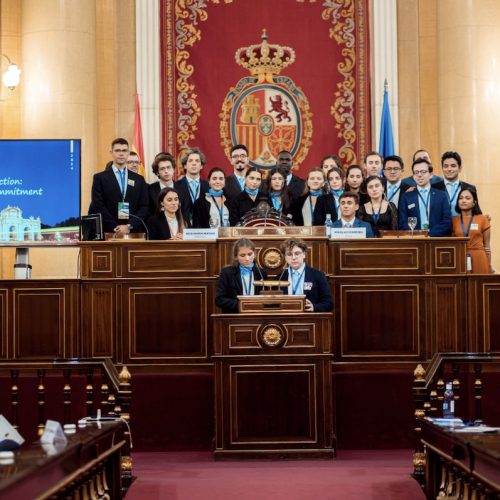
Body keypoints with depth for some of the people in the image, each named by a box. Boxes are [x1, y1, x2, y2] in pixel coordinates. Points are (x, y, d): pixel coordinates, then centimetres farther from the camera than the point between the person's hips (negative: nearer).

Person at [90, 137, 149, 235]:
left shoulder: (139, 180, 13)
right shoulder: (100, 178, 5)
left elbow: (144, 207, 6)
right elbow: (98, 206, -3)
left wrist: (129, 226, -9)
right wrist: (116, 228, -11)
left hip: (134, 233, 2)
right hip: (109, 233, -2)